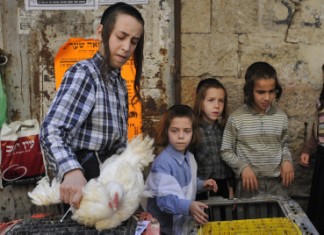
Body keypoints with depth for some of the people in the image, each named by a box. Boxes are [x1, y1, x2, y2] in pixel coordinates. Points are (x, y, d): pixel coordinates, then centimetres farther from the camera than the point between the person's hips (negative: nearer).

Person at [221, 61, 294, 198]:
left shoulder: (281, 117, 3)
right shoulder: (236, 118, -8)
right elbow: (226, 151, -3)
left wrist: (287, 160, -2)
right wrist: (243, 166, -15)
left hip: (277, 183, 3)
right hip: (249, 183, -3)